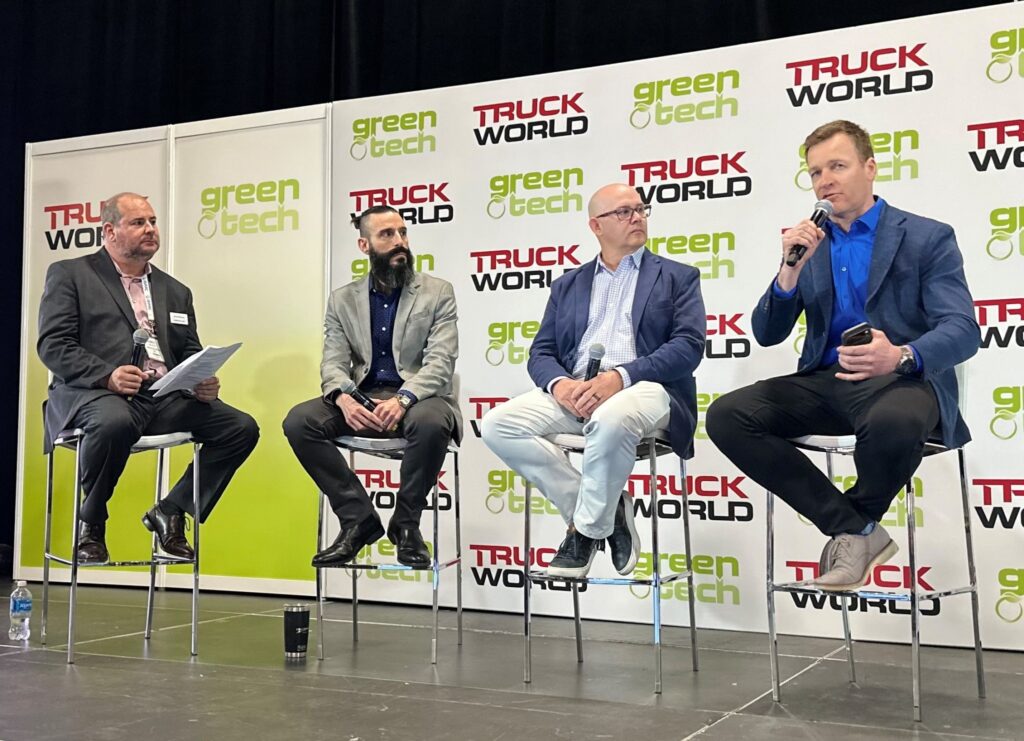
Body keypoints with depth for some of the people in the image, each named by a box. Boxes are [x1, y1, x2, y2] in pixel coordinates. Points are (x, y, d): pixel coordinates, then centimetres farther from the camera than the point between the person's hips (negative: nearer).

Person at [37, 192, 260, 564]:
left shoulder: (176, 292, 25)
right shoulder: (69, 275, 10)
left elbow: (192, 355, 21)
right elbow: (52, 345, -2)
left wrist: (204, 384, -4)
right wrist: (107, 375, -20)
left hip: (165, 397, 5)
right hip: (94, 393, -5)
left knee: (242, 427, -14)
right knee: (116, 421, -40)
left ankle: (171, 512, 1)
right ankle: (91, 523, -13)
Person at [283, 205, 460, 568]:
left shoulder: (437, 292, 3)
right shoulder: (342, 300, 12)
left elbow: (440, 361, -8)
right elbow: (333, 362, 3)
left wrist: (403, 399, -27)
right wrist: (344, 399, -22)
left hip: (418, 398, -3)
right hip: (362, 401, 3)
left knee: (431, 423, -38)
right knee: (298, 422, -23)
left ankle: (406, 523, -13)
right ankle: (358, 518, -10)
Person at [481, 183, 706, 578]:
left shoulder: (678, 277, 14)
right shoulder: (568, 285, 23)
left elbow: (688, 345, -2)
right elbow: (541, 353, 14)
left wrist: (621, 376, -18)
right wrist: (559, 383, -12)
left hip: (645, 387, -4)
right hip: (573, 393, 4)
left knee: (610, 420, -39)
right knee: (498, 425, -21)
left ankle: (588, 530, -15)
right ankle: (598, 510, -9)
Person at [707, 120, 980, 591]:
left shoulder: (927, 238, 1)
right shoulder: (808, 244, 14)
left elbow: (962, 330, -11)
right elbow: (767, 335, 8)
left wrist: (902, 356, -34)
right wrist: (791, 269, -11)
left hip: (902, 381, -5)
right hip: (826, 385, 5)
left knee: (894, 422, -41)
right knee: (725, 416, -19)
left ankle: (854, 522, -5)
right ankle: (855, 531, -13)